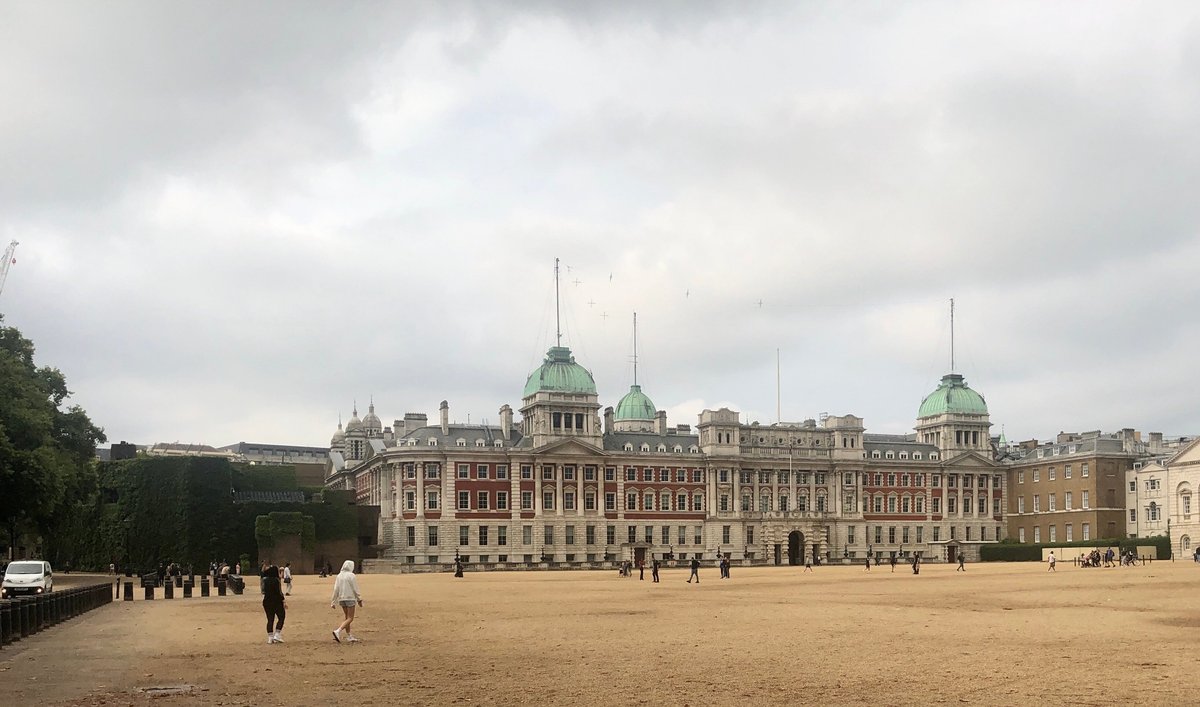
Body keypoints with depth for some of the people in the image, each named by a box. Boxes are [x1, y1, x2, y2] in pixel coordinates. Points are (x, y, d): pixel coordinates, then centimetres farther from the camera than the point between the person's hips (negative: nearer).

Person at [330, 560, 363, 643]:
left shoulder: (339, 575, 5)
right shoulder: (351, 575, -11)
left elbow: (336, 589, 5)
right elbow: (355, 589, -8)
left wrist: (333, 602, 9)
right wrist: (359, 599, 2)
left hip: (341, 599, 7)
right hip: (350, 598, -7)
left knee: (347, 617, 16)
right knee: (350, 618, -4)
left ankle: (349, 637, 18)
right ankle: (338, 631, -22)